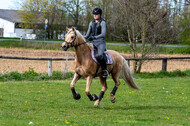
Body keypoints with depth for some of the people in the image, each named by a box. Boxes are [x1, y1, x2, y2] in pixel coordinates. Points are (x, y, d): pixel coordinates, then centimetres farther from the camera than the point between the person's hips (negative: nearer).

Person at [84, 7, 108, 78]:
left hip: (101, 43, -7)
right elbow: (88, 34, 19)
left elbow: (103, 34, -15)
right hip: (93, 43, 7)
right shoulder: (91, 23, 15)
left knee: (100, 55, -33)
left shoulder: (102, 23, -3)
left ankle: (105, 70, -21)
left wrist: (94, 37, -29)